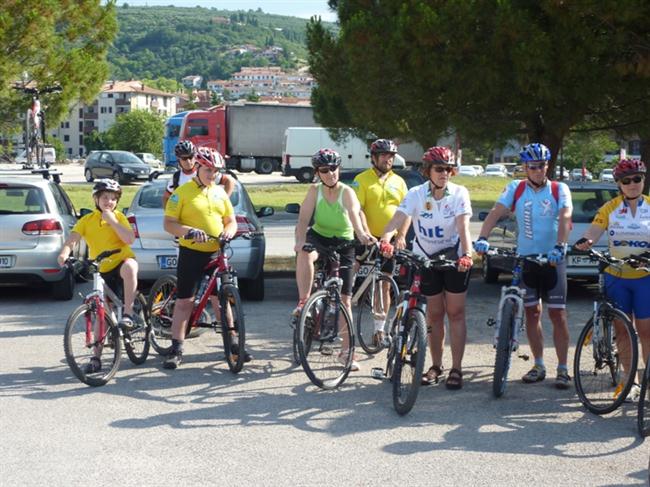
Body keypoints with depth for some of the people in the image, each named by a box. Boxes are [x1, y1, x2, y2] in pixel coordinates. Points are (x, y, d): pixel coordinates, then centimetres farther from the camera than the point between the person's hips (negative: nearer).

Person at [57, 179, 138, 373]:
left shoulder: (118, 217, 0)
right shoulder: (86, 220, 3)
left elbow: (130, 239, -14)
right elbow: (72, 239, -12)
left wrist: (113, 221, -18)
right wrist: (64, 253, -32)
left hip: (122, 261, -2)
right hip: (102, 271, 2)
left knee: (129, 267, -40)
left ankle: (128, 313, -31)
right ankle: (96, 358, 9)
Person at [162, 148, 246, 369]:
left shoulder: (220, 192, 11)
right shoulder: (182, 192, -4)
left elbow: (231, 221, 15)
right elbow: (168, 224, -7)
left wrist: (229, 232, -8)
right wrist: (189, 231, -24)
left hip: (216, 253, 4)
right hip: (191, 253, -4)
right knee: (184, 301, -1)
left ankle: (232, 344, 19)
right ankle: (176, 350, 3)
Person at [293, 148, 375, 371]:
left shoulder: (347, 192, -13)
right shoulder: (315, 190, -7)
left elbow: (354, 214, -32)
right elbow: (304, 218, -17)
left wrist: (362, 234, -53)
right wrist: (300, 240, -36)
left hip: (343, 244, -1)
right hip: (319, 236, 1)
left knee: (344, 299, -1)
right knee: (304, 254, -39)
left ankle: (347, 351, 6)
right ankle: (303, 302, -27)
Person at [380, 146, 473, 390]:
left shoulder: (459, 193, -15)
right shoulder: (416, 194, -12)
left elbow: (463, 226, -27)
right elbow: (397, 218, -27)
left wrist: (467, 255, -43)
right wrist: (385, 239, -47)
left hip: (454, 257, -2)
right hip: (426, 258, 2)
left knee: (455, 313, -1)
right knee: (434, 314, 9)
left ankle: (456, 369, 4)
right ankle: (436, 366, 21)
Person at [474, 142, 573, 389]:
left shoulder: (559, 190, -3)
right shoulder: (515, 189, 2)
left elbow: (565, 218, -18)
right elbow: (496, 212, -10)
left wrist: (559, 246, -34)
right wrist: (482, 238, -27)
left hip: (552, 258, -2)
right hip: (525, 258, 2)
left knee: (557, 314, -3)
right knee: (532, 313, 8)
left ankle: (563, 369, 3)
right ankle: (539, 366, 19)